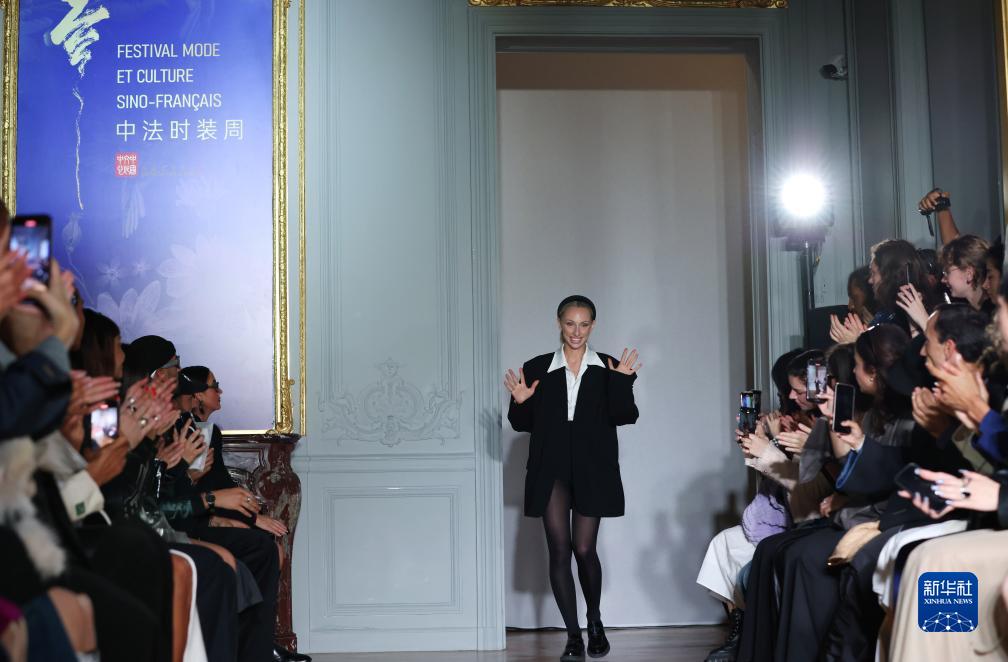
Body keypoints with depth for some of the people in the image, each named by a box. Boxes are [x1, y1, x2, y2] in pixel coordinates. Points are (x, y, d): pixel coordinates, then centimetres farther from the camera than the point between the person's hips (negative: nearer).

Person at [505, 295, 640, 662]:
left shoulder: (609, 367, 4)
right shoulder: (537, 368, 5)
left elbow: (623, 417, -5)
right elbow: (524, 424, 7)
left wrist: (622, 383, -18)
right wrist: (520, 403, -11)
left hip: (592, 470, -1)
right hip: (551, 470, 1)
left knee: (584, 549, 0)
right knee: (559, 550, 0)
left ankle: (595, 621, 26)